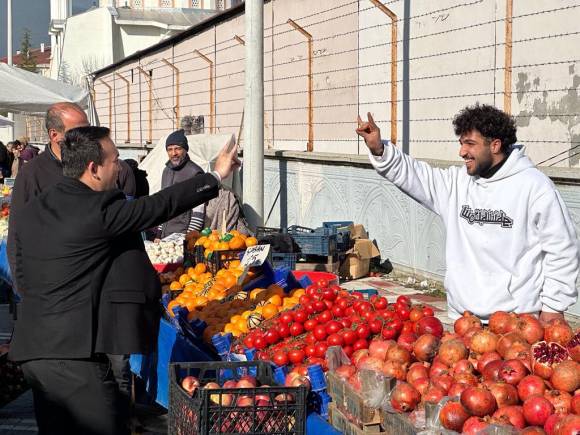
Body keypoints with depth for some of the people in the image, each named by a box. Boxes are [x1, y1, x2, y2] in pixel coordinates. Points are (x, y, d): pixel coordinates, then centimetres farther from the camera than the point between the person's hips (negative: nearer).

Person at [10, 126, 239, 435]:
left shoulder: (30, 211, 9)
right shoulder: (98, 209, -14)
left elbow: (23, 276, 16)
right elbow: (161, 205, -6)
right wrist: (216, 176, 5)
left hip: (31, 349, 9)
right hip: (74, 354, -8)